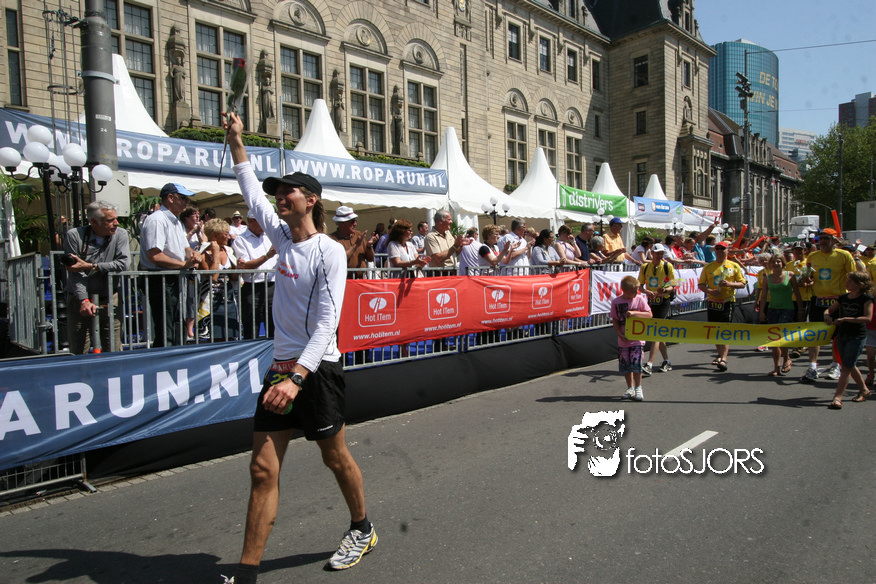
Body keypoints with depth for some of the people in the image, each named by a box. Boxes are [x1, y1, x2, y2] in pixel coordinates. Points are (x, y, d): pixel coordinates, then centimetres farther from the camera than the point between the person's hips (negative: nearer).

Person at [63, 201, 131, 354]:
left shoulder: (120, 235, 0)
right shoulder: (74, 235, -4)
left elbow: (124, 263, -13)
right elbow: (74, 273, -9)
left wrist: (89, 266, -15)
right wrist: (84, 300, -19)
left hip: (109, 301, 1)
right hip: (80, 301, -1)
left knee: (113, 351, 2)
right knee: (79, 354, 0)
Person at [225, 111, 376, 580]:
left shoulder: (330, 251, -13)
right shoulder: (283, 237, 7)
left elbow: (326, 323, -20)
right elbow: (252, 193, 23)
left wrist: (298, 377, -28)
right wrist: (236, 141, 24)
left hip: (318, 369, -6)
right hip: (281, 366, 6)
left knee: (336, 457, 12)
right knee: (262, 469, 3)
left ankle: (362, 530, 37)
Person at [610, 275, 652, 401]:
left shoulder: (639, 298, -3)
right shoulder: (616, 301, -2)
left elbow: (649, 315, -5)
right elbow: (614, 320, 2)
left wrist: (634, 313, -19)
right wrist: (620, 335, -9)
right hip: (623, 339, 2)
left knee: (636, 364, -8)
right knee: (625, 365, 7)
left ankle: (638, 389, 8)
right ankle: (630, 388, 24)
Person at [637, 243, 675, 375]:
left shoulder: (668, 266, -4)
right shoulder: (645, 267, 5)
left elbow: (673, 286, -5)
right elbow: (640, 285, 6)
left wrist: (665, 290, -26)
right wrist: (647, 291, -15)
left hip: (664, 302, -4)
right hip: (651, 302, 5)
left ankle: (649, 365, -17)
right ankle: (666, 362, 28)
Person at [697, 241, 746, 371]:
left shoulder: (734, 266, 4)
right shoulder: (708, 267, 8)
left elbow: (742, 283, 3)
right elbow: (701, 285, 8)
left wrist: (729, 284, -15)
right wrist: (710, 291, -12)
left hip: (727, 302, -3)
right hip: (712, 302, 3)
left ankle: (724, 359, -17)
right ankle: (720, 355, 27)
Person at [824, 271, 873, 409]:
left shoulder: (866, 299, -9)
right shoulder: (843, 298, 8)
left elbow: (867, 318, -20)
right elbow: (829, 309, 17)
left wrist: (846, 319, -25)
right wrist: (827, 315, -6)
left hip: (857, 336, -7)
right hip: (842, 334, 7)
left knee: (847, 366, -10)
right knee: (850, 366, 17)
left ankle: (837, 398, -12)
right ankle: (864, 390, 37)